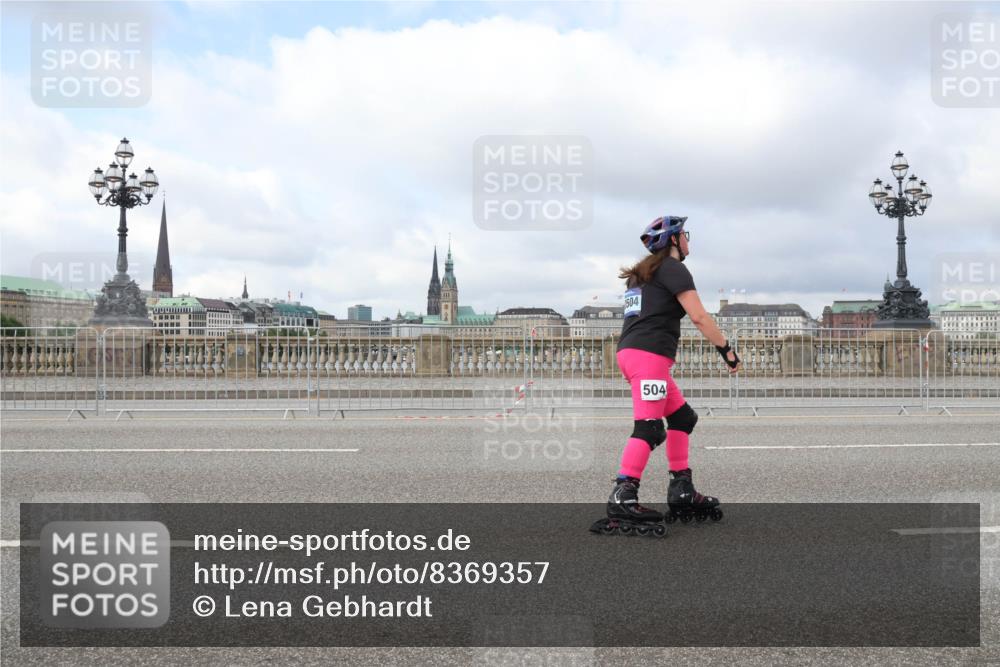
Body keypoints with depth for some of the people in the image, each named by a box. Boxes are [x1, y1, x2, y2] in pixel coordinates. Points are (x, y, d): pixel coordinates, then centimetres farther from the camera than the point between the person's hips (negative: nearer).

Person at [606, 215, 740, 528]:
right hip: (649, 353, -9)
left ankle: (681, 491, 14)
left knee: (682, 417, 14)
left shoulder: (643, 273, 26)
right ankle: (622, 497, -20)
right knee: (649, 428, -14)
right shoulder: (673, 268, -2)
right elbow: (699, 317, -10)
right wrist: (727, 349, -5)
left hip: (629, 351, 9)